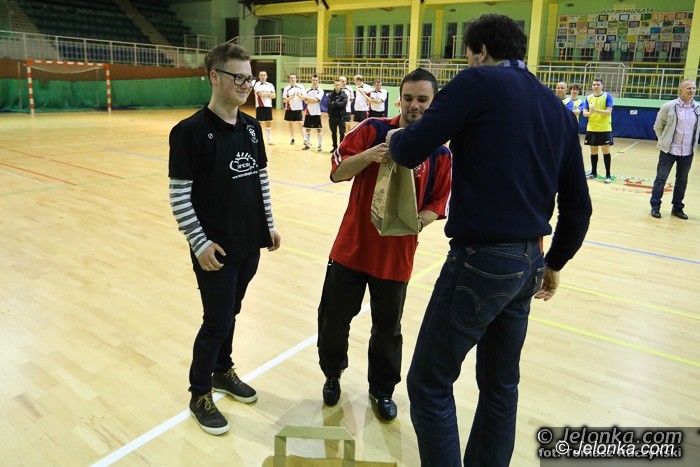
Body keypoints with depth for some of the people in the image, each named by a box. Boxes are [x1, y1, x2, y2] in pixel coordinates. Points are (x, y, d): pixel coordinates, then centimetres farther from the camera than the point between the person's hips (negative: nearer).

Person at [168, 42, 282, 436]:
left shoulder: (251, 126, 5)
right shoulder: (190, 131, -15)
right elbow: (179, 195, -14)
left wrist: (269, 224, 12)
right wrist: (200, 243, -15)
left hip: (250, 244, 6)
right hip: (215, 248, -6)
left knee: (230, 313, 19)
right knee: (218, 321, 3)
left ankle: (223, 370, 40)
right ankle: (200, 394, 24)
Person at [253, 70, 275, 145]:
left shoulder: (270, 85, 10)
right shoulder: (257, 85, -5)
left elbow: (273, 96, 0)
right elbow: (261, 94, -19)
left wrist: (265, 93, -12)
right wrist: (269, 94, -4)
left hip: (269, 106, 5)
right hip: (260, 107, -5)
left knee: (268, 124, 9)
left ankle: (269, 140, 15)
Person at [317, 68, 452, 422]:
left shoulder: (441, 154, -1)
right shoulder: (372, 130, -4)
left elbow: (436, 204, 2)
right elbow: (337, 172, -7)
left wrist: (418, 220, -19)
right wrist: (368, 156, -25)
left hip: (397, 255, 0)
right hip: (352, 247, 0)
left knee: (387, 327, 12)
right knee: (333, 317, 11)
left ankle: (382, 390, 35)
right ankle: (332, 375, 38)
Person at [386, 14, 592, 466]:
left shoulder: (481, 82, -6)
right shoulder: (558, 108, 14)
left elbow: (410, 151, -10)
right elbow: (578, 207, 15)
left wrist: (396, 137, 13)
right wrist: (553, 264, 27)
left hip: (482, 259, -8)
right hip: (528, 262, 8)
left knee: (429, 383, 5)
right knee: (500, 385, 21)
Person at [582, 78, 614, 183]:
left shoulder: (607, 96, -5)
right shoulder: (588, 98, 7)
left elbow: (609, 112, -14)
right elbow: (584, 113, 3)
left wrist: (596, 110, -28)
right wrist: (589, 113, -19)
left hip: (604, 129, -4)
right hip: (591, 128, 4)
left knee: (606, 150, -2)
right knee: (593, 150, 11)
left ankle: (608, 174, 1)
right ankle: (593, 172, 23)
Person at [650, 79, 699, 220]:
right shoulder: (669, 106, -7)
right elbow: (657, 126, 2)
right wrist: (664, 142, 1)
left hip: (687, 152, 4)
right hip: (669, 150, -3)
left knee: (682, 181, 11)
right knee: (661, 178, 1)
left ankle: (677, 208, 23)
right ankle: (655, 207, 11)